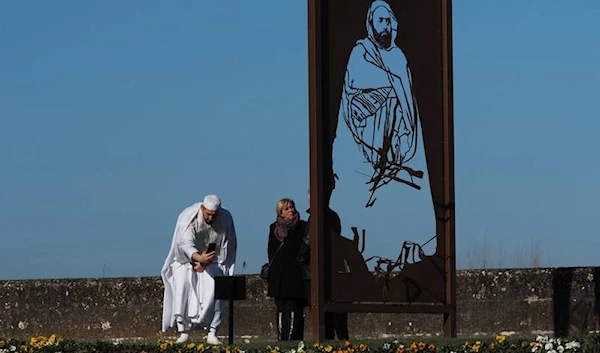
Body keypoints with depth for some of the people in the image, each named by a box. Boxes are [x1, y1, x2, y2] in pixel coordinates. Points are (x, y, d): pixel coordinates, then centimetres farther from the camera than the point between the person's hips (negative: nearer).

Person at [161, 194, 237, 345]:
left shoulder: (226, 219, -17)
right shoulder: (189, 217, -24)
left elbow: (226, 248, -8)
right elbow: (186, 243, -36)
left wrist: (205, 262, -16)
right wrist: (199, 258, -55)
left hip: (213, 262, 1)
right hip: (187, 260, -1)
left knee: (215, 293, -20)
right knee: (183, 291, -19)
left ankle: (212, 334, -17)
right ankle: (184, 332, -13)